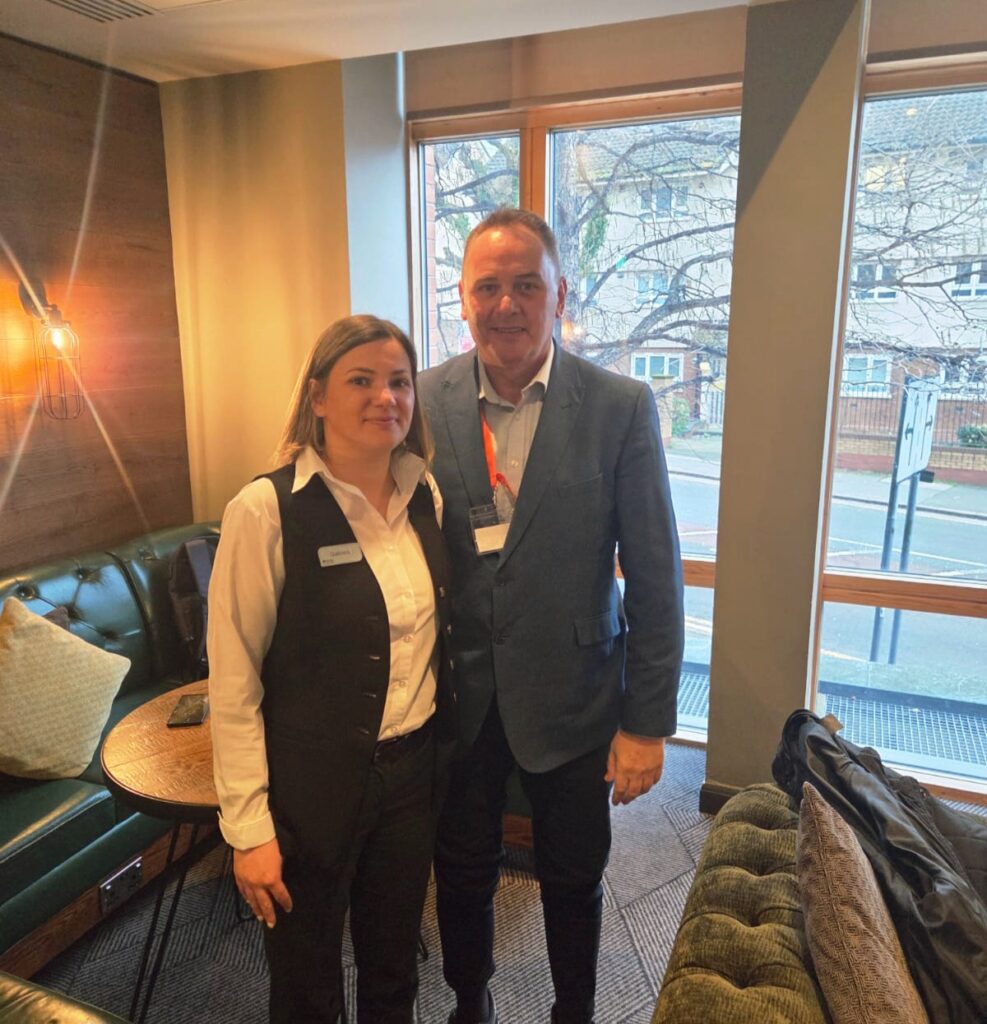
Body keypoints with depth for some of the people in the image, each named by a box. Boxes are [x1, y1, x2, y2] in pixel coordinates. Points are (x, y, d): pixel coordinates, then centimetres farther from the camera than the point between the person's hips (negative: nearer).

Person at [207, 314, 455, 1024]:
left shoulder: (426, 498, 0)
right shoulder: (267, 511, -17)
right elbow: (233, 685, -14)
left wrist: (447, 753, 7)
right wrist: (249, 827, -12)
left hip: (415, 773, 5)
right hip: (313, 789, -4)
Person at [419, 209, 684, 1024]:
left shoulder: (622, 407, -12)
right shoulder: (425, 401, -7)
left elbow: (655, 577, -9)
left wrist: (648, 721, -8)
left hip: (572, 695, -1)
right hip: (457, 693, 2)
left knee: (573, 879, 19)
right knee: (463, 873, 21)